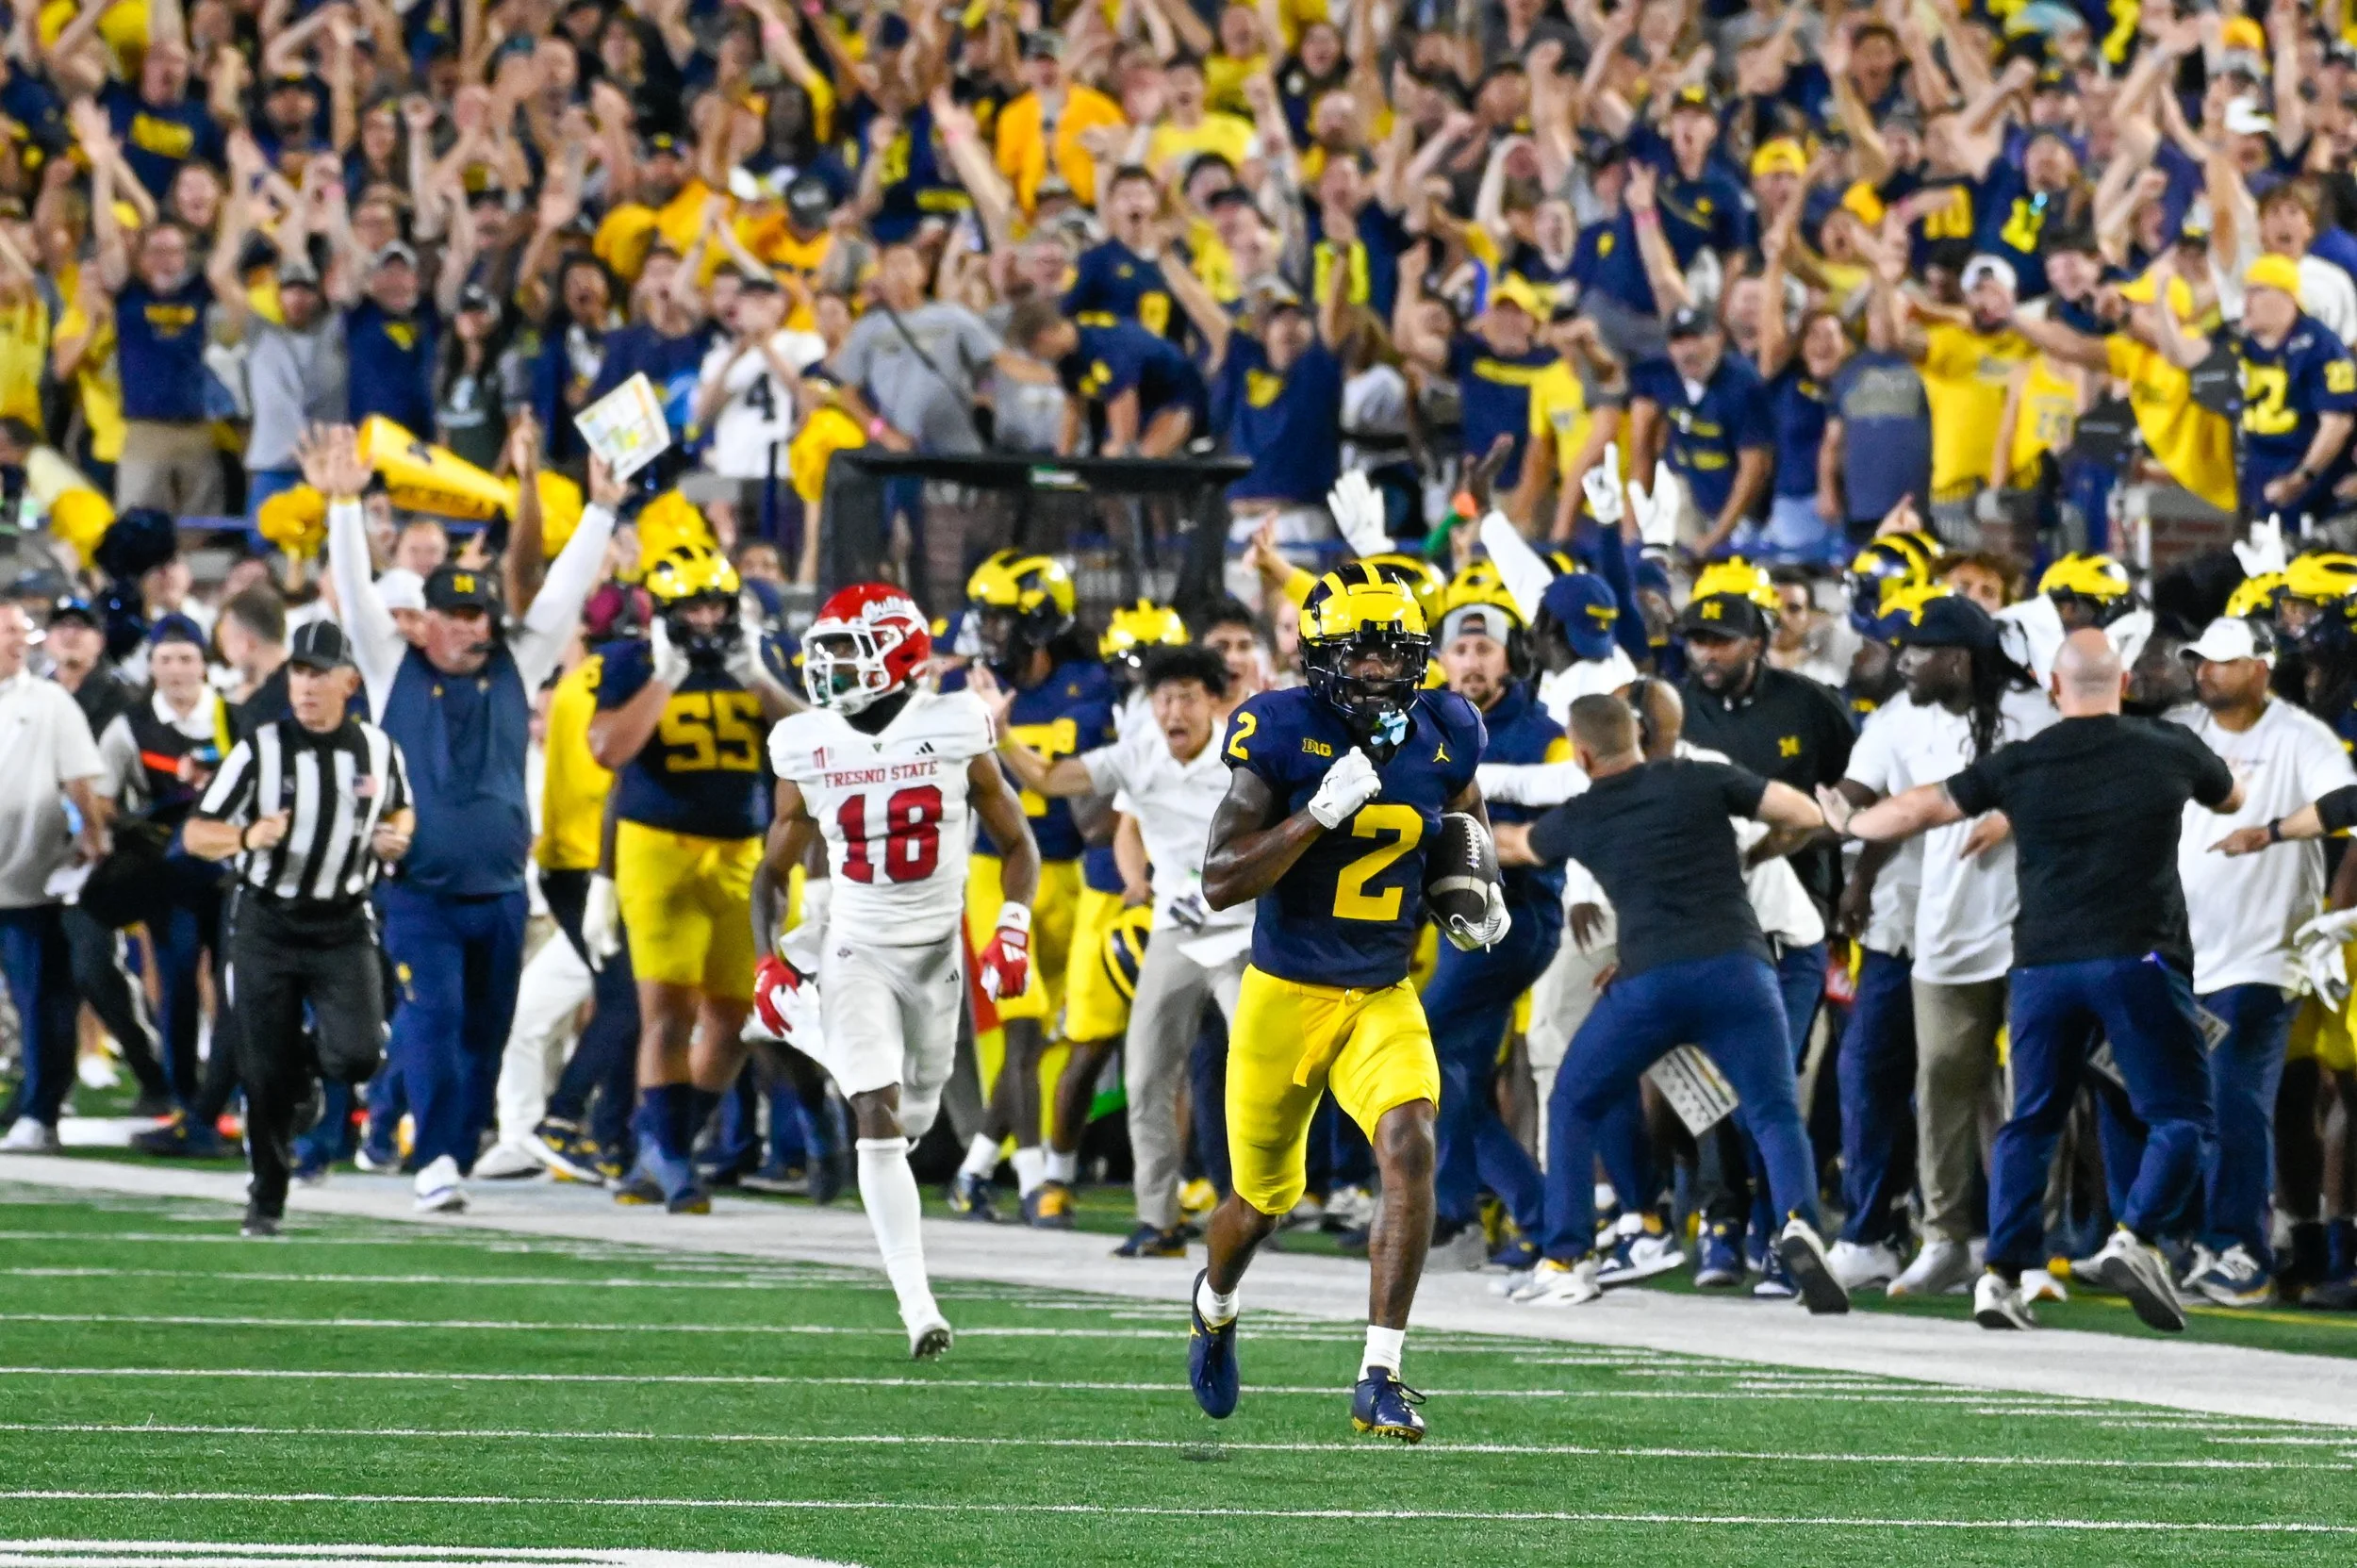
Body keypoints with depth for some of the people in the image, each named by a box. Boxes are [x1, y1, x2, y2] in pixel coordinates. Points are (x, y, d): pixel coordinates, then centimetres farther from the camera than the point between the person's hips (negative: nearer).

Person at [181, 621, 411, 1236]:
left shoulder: (378, 751, 1)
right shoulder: (260, 751, -6)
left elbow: (401, 811, 20)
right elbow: (196, 834, -6)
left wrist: (397, 839, -3)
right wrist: (249, 837, -26)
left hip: (343, 929, 1)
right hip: (267, 925, -1)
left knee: (357, 1055, -16)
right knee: (265, 1076, 1)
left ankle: (310, 1060, 21)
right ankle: (266, 1199, 19)